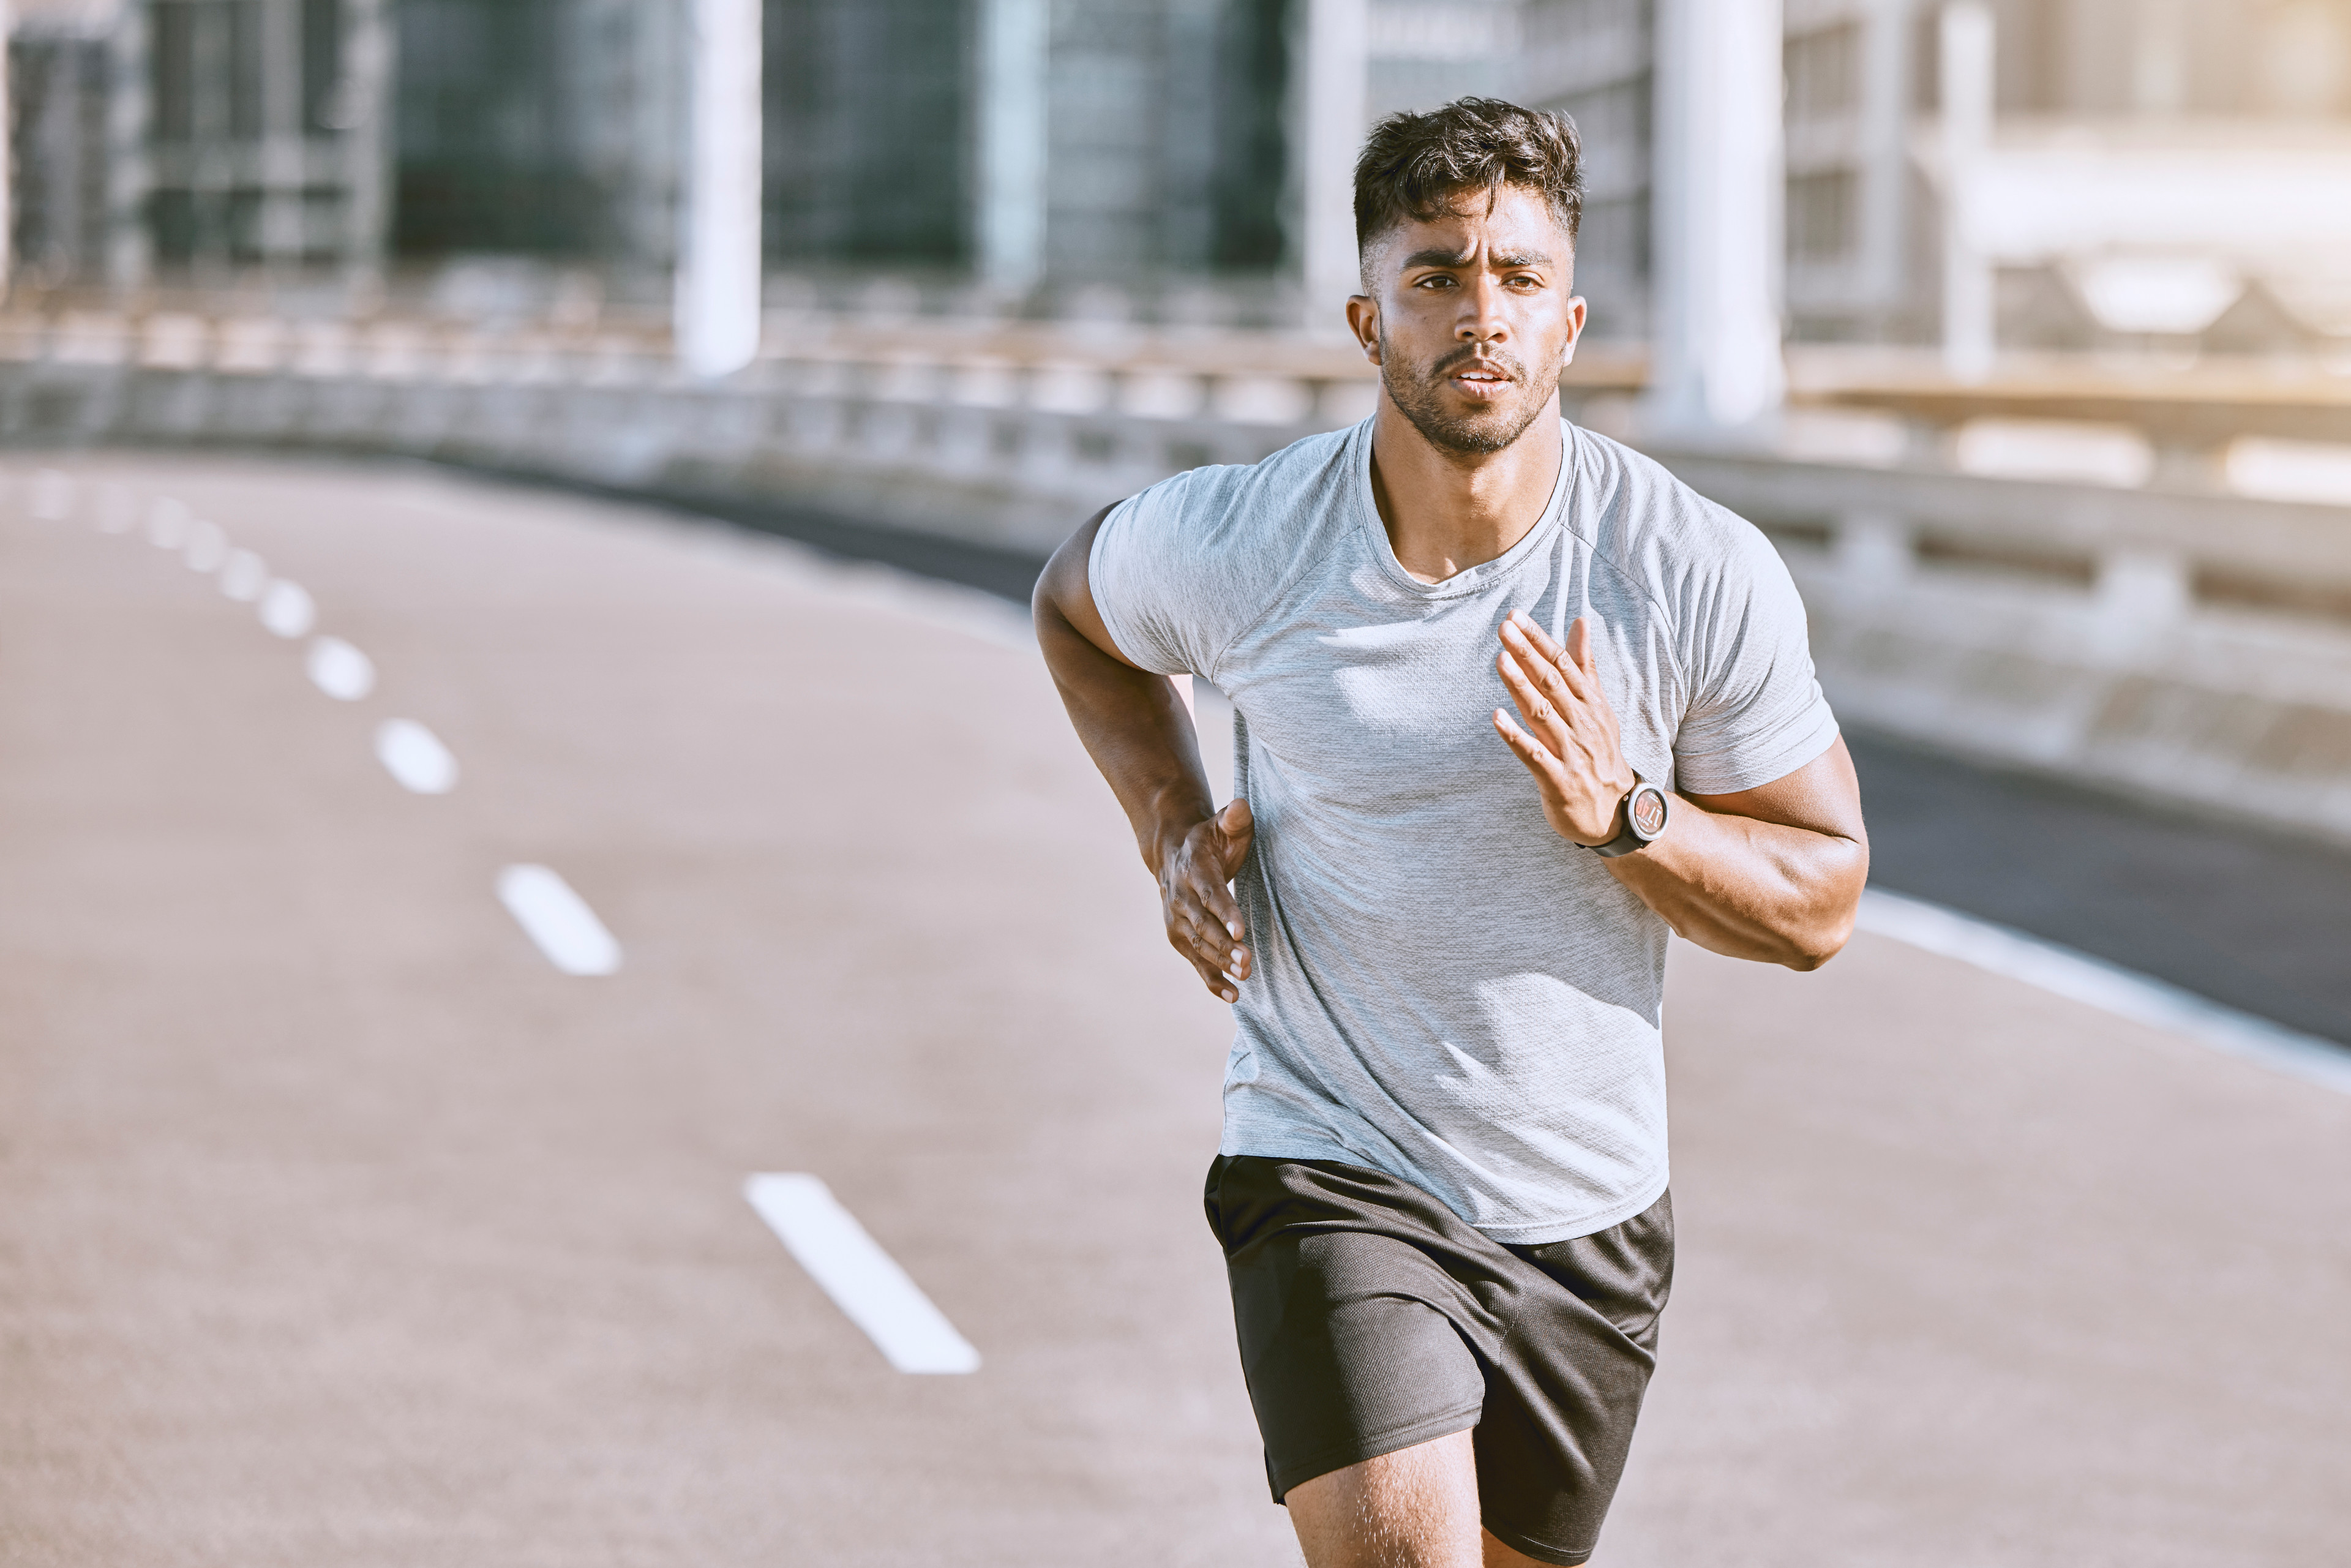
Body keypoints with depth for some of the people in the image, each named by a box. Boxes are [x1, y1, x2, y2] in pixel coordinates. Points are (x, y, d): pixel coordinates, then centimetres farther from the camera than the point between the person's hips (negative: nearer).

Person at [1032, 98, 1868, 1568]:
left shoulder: (1705, 576, -13)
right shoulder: (1227, 544, -12)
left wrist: (1623, 817, -22)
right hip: (1331, 1173, -2)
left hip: (1591, 1220, 2)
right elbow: (1076, 605, 13)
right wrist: (1175, 829, -2)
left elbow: (1824, 901, -4)